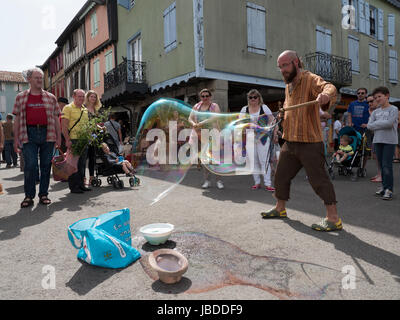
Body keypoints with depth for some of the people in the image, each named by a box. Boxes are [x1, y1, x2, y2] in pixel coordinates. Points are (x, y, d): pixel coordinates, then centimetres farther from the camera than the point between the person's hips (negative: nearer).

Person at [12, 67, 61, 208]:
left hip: (47, 134, 1)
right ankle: (29, 196, 7)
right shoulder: (21, 97, 11)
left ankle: (43, 194, 14)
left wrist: (58, 137, 5)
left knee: (46, 165, 3)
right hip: (28, 135, -1)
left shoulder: (51, 97, 13)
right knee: (30, 165, -6)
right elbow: (17, 119, 9)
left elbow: (56, 118, 12)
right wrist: (16, 138, 2)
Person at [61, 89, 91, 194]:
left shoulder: (85, 109, 17)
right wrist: (67, 140, -18)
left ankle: (81, 184, 21)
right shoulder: (68, 108, -4)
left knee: (82, 164, 11)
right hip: (73, 140, -7)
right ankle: (73, 186, 5)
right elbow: (64, 125, -10)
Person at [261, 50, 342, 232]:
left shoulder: (310, 79, -9)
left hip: (309, 142, -8)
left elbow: (329, 87, -31)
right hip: (290, 142, 9)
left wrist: (325, 95, -53)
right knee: (281, 175, 15)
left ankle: (333, 218, 5)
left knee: (318, 179, -7)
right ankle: (280, 208, 33)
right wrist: (282, 114, 13)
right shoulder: (288, 86, 17)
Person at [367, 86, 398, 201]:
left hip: (389, 141, -5)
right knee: (381, 165, 9)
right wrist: (382, 124, -7)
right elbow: (369, 125, 3)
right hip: (377, 140, 5)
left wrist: (376, 124, -5)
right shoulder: (375, 112, 13)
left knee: (387, 166, -9)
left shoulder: (393, 109, -1)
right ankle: (384, 186, 18)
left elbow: (389, 123, -16)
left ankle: (389, 189, -4)